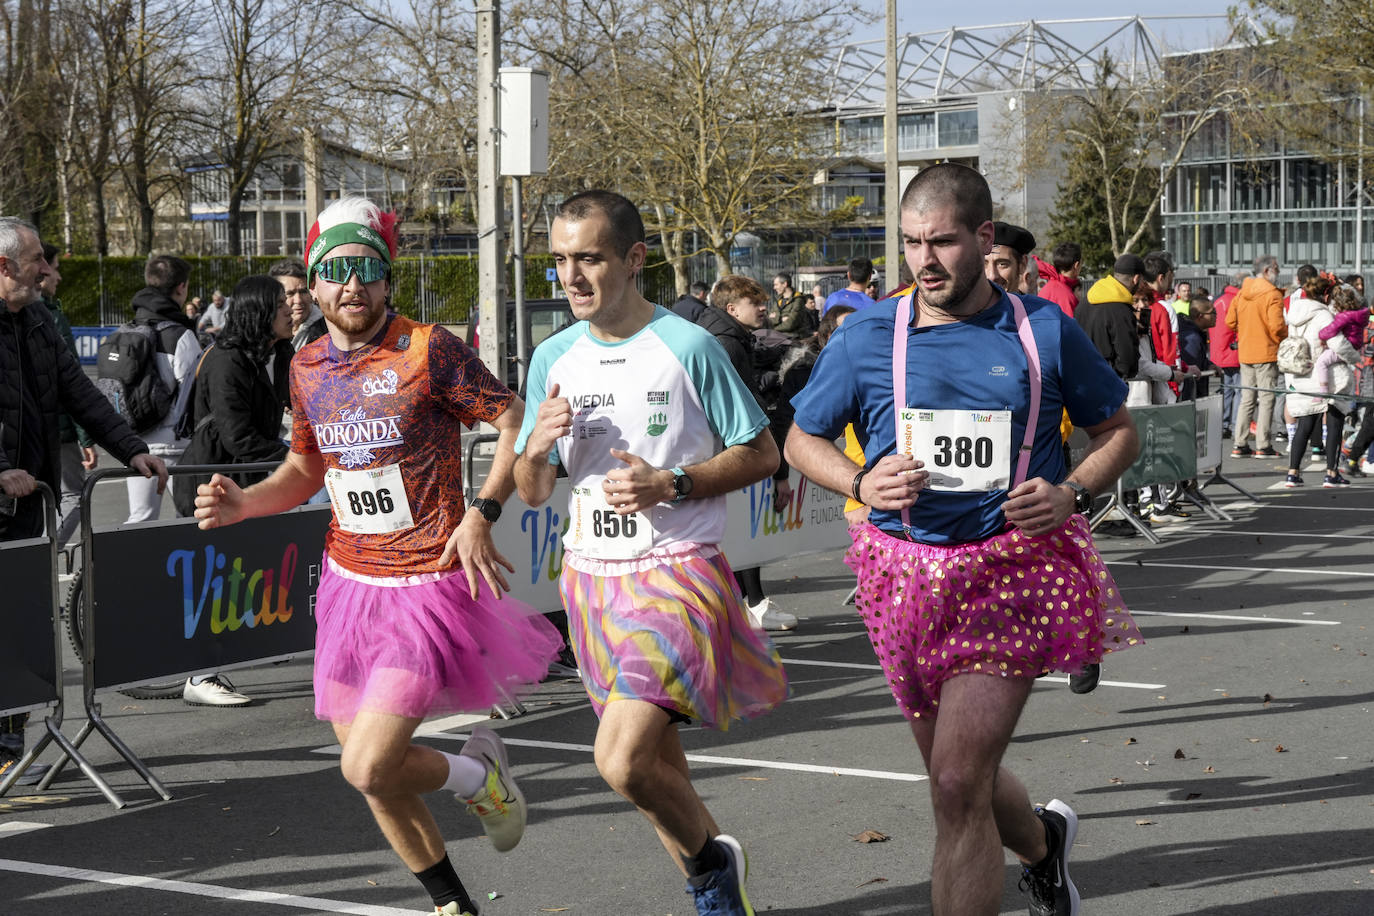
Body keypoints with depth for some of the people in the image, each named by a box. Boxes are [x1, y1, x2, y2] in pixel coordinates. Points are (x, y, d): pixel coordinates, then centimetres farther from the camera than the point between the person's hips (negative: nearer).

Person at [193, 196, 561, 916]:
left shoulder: (429, 350, -13)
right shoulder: (307, 367, 6)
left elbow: (516, 423, -9)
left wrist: (481, 513, -20)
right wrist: (241, 504, 1)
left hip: (425, 585, -6)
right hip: (347, 581, 7)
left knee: (368, 768, -15)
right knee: (364, 761, 11)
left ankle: (477, 776, 17)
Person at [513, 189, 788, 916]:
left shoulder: (687, 346, -9)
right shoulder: (554, 358, 6)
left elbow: (761, 453, -4)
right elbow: (532, 494, 11)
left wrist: (670, 485, -17)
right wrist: (536, 448, -11)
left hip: (677, 573, -6)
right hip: (591, 578, 6)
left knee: (622, 760, -19)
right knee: (657, 762, 14)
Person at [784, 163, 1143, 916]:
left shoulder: (1045, 331, 0)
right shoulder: (866, 337, 1)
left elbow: (1117, 429, 12)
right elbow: (803, 440, 12)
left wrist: (1071, 494, -7)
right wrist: (861, 483, -9)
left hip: (1013, 566, -3)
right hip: (907, 568, 3)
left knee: (958, 787, -14)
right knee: (957, 779, 18)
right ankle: (1040, 840, 51)